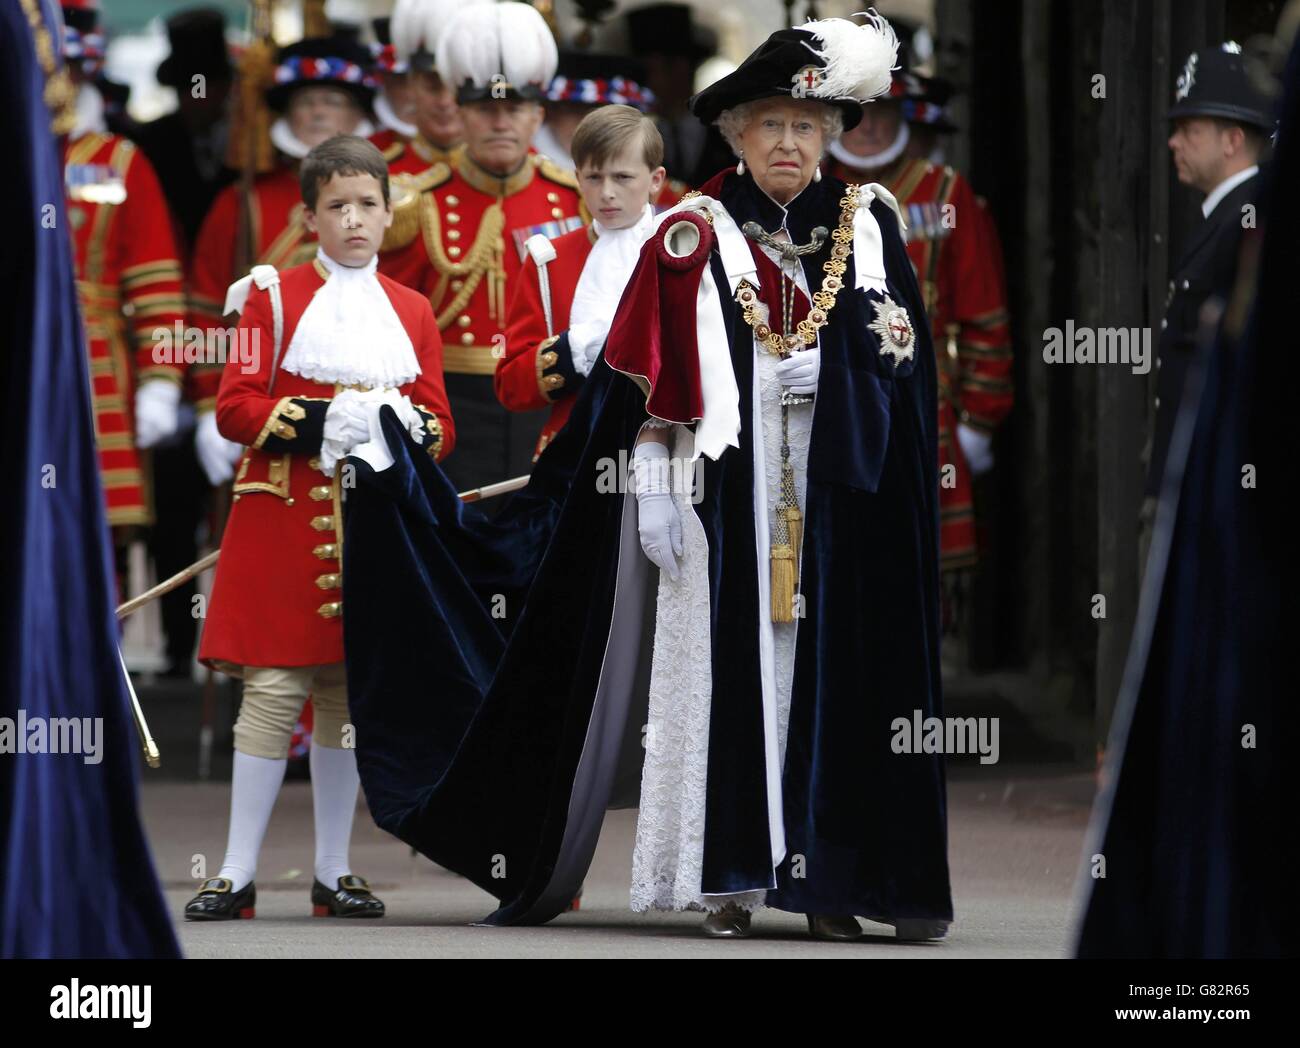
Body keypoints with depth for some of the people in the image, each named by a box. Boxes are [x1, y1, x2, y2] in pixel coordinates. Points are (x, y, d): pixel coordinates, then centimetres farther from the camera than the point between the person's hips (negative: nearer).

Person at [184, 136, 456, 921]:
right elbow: (235, 408, -5)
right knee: (274, 687, -7)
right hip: (285, 517, -3)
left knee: (352, 693, 6)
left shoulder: (412, 312, 13)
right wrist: (323, 422, -17)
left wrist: (412, 430, -12)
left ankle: (334, 872, 12)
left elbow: (440, 425, 11)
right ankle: (239, 873, -4)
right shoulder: (274, 296, 3)